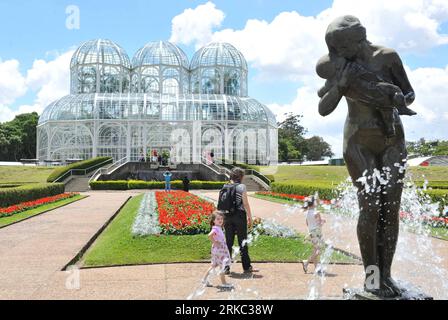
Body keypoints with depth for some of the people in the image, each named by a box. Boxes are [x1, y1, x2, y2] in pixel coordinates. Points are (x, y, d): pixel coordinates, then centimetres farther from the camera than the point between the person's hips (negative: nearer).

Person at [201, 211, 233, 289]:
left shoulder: (219, 228, 11)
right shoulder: (215, 228, -19)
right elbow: (210, 235, -36)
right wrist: (215, 242, -25)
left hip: (222, 249, 10)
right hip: (218, 250, -10)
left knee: (214, 265, 17)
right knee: (222, 266, -2)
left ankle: (205, 279, 24)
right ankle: (223, 283, 6)